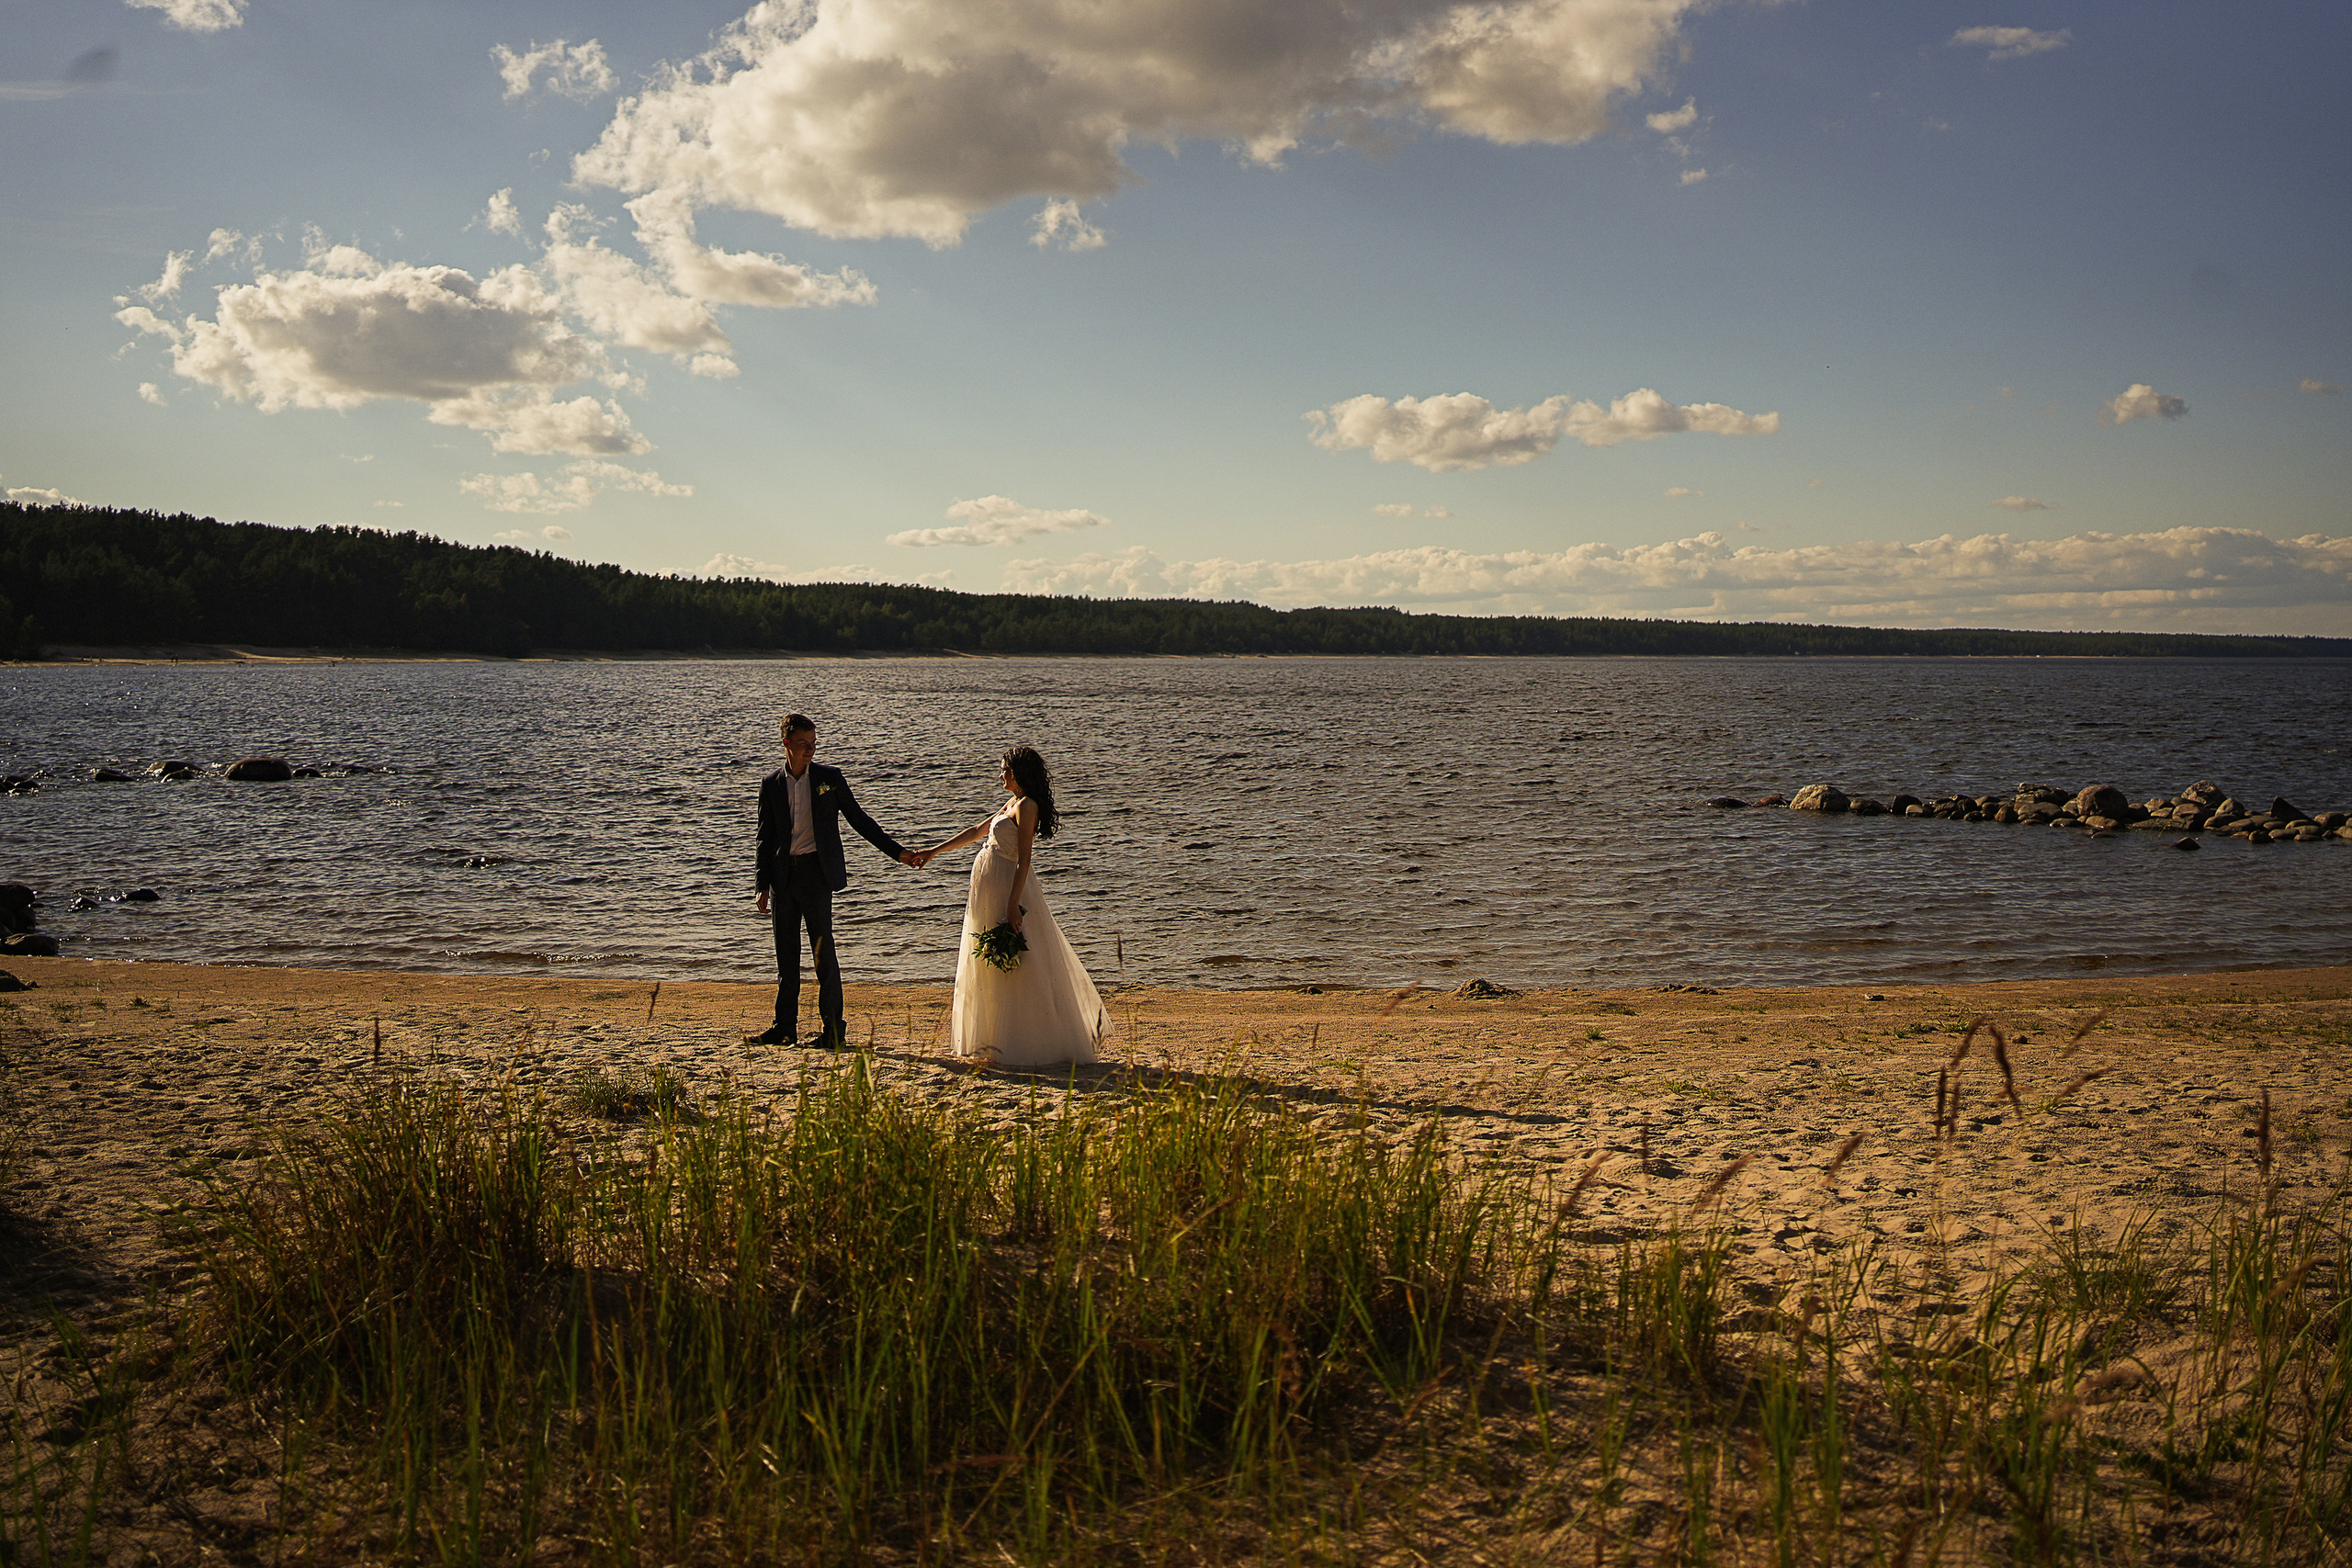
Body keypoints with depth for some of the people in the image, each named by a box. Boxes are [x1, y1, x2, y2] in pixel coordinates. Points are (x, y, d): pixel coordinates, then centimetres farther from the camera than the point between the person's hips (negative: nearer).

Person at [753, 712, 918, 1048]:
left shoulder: (830, 778, 3)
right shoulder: (771, 785, 7)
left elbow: (858, 819, 8)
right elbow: (765, 837, 10)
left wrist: (897, 852, 3)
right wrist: (762, 886, 5)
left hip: (816, 871, -2)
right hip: (783, 875, 3)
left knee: (823, 950, -4)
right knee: (786, 954, 7)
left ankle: (834, 1027, 3)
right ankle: (785, 1026, 15)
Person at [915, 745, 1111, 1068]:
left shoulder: (1027, 806, -14)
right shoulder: (1012, 803, 15)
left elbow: (1024, 860, -20)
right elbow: (977, 831, 25)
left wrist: (1013, 905, -25)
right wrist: (934, 852, 28)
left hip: (1006, 889, -10)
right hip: (990, 889, 10)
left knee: (1011, 969, -4)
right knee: (991, 967, 14)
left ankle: (1018, 1045, 3)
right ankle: (1000, 1041, 21)